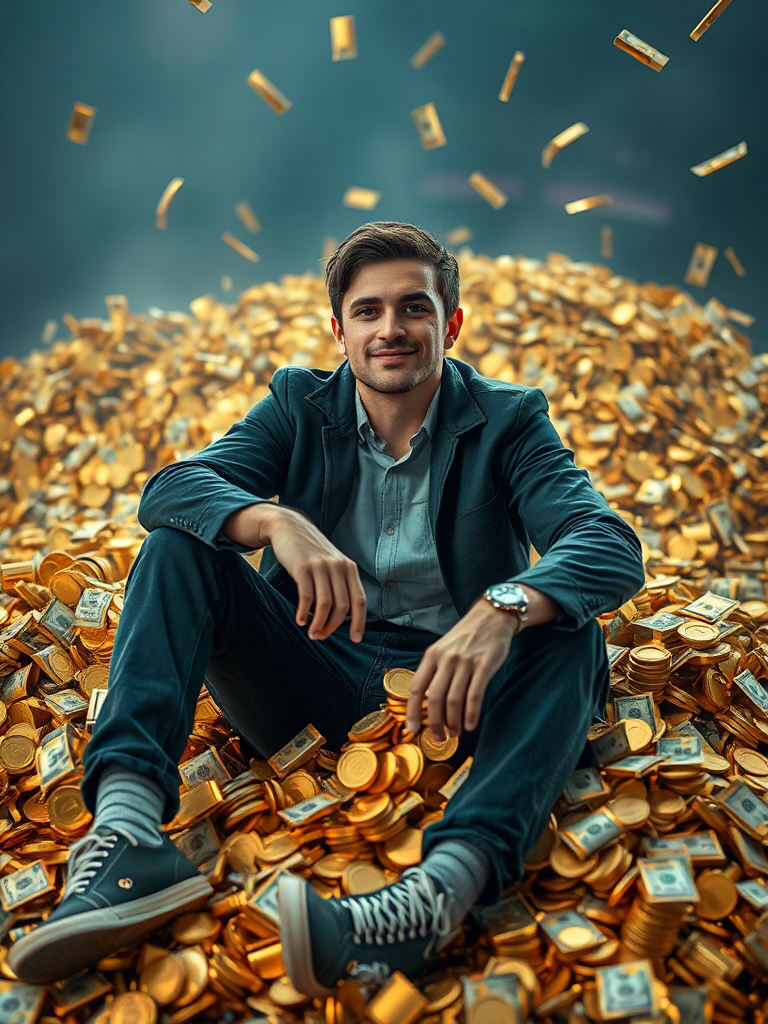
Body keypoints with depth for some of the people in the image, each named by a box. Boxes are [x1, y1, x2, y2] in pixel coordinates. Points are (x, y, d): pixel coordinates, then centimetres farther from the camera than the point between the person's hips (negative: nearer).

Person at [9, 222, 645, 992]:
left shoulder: (508, 421, 0)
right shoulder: (300, 404, 6)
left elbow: (612, 545, -17)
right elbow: (168, 488, -9)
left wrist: (502, 608, -40)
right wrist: (276, 522, -32)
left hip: (446, 691, -1)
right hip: (316, 680, 2)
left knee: (571, 634, -29)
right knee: (177, 545, -14)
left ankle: (444, 887, -52)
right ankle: (127, 828, -33)